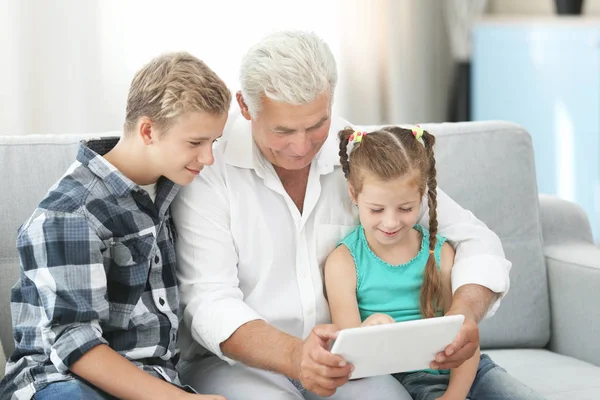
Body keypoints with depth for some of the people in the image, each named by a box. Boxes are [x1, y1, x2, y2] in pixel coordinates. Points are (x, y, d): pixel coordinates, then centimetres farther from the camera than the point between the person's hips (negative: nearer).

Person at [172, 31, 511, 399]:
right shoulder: (209, 165, -12)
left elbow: (475, 240, 2)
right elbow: (209, 303, -19)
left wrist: (464, 316, -21)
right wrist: (293, 356, -39)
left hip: (341, 362, 3)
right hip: (233, 361, -3)